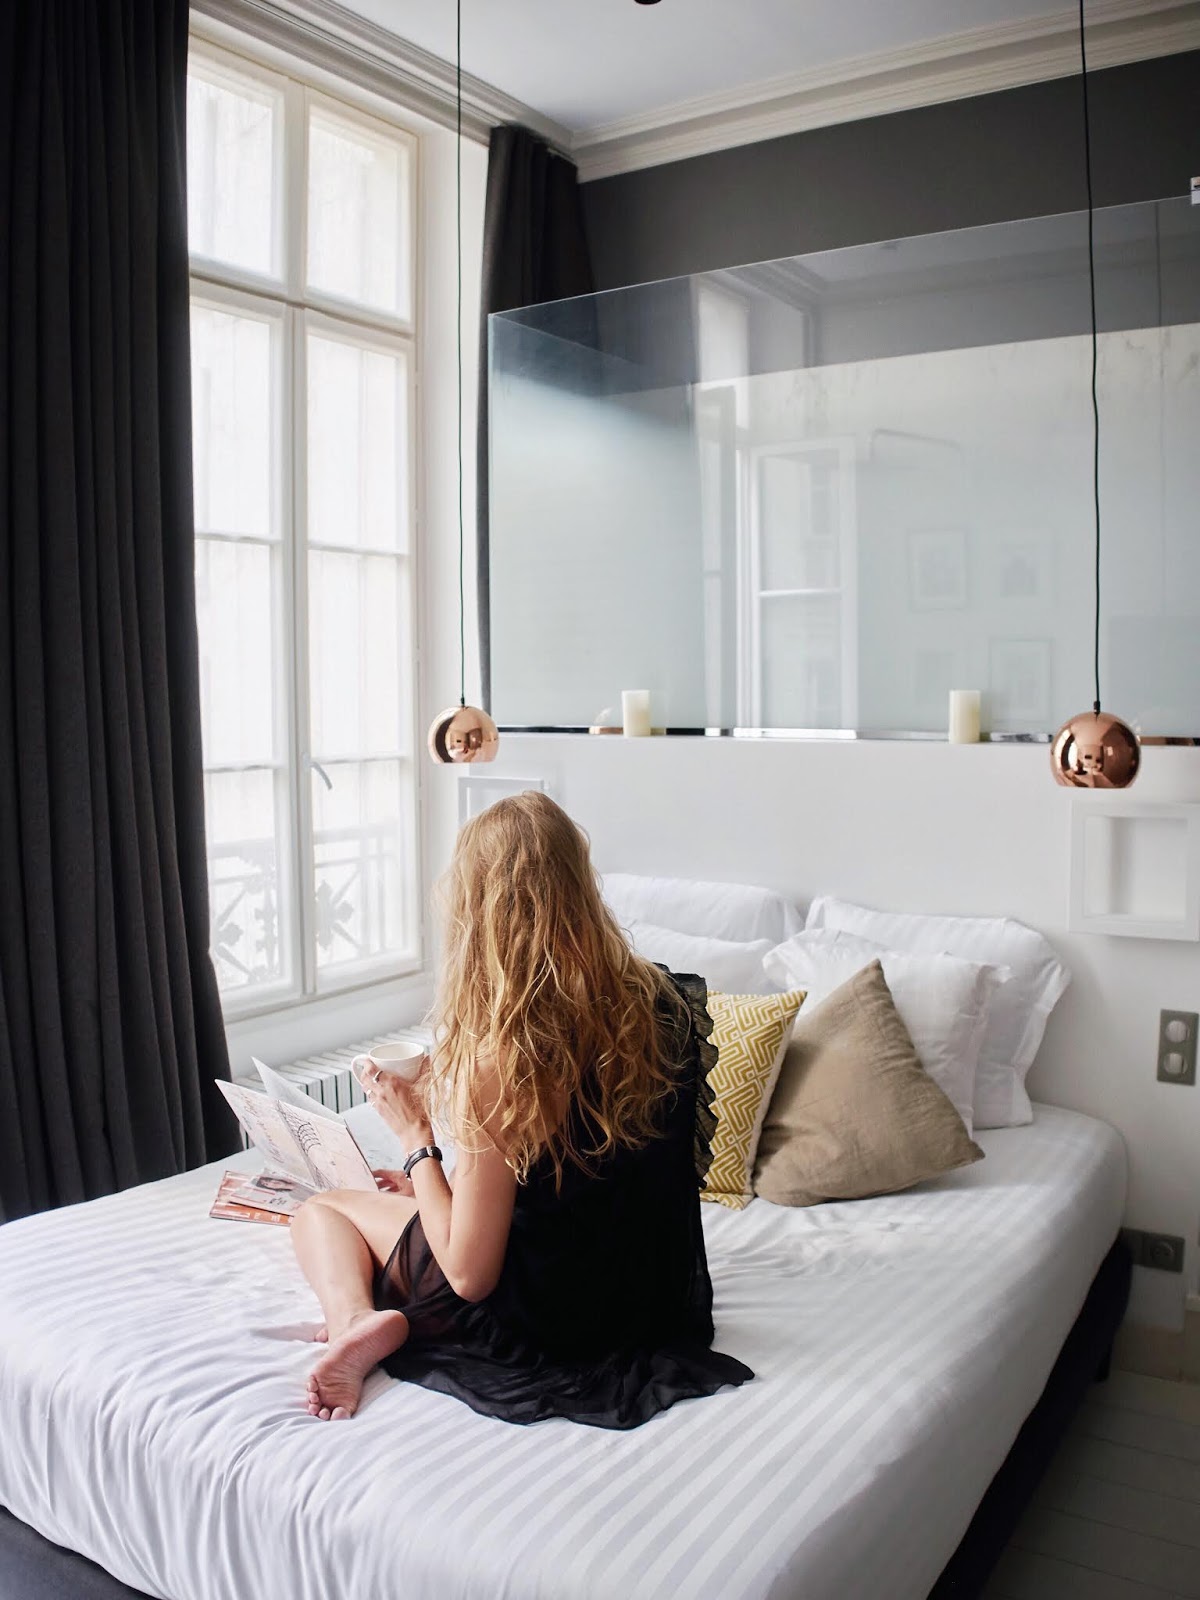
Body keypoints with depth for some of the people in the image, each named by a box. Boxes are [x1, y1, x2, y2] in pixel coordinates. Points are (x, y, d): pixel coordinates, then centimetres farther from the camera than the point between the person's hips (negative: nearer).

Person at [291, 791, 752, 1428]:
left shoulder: (503, 1055, -30)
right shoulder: (663, 1003, -10)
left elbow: (469, 1274, -20)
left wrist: (413, 1132, -9)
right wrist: (434, 1184, 14)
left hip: (545, 1321, -6)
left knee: (321, 1209, 17)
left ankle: (356, 1321, -8)